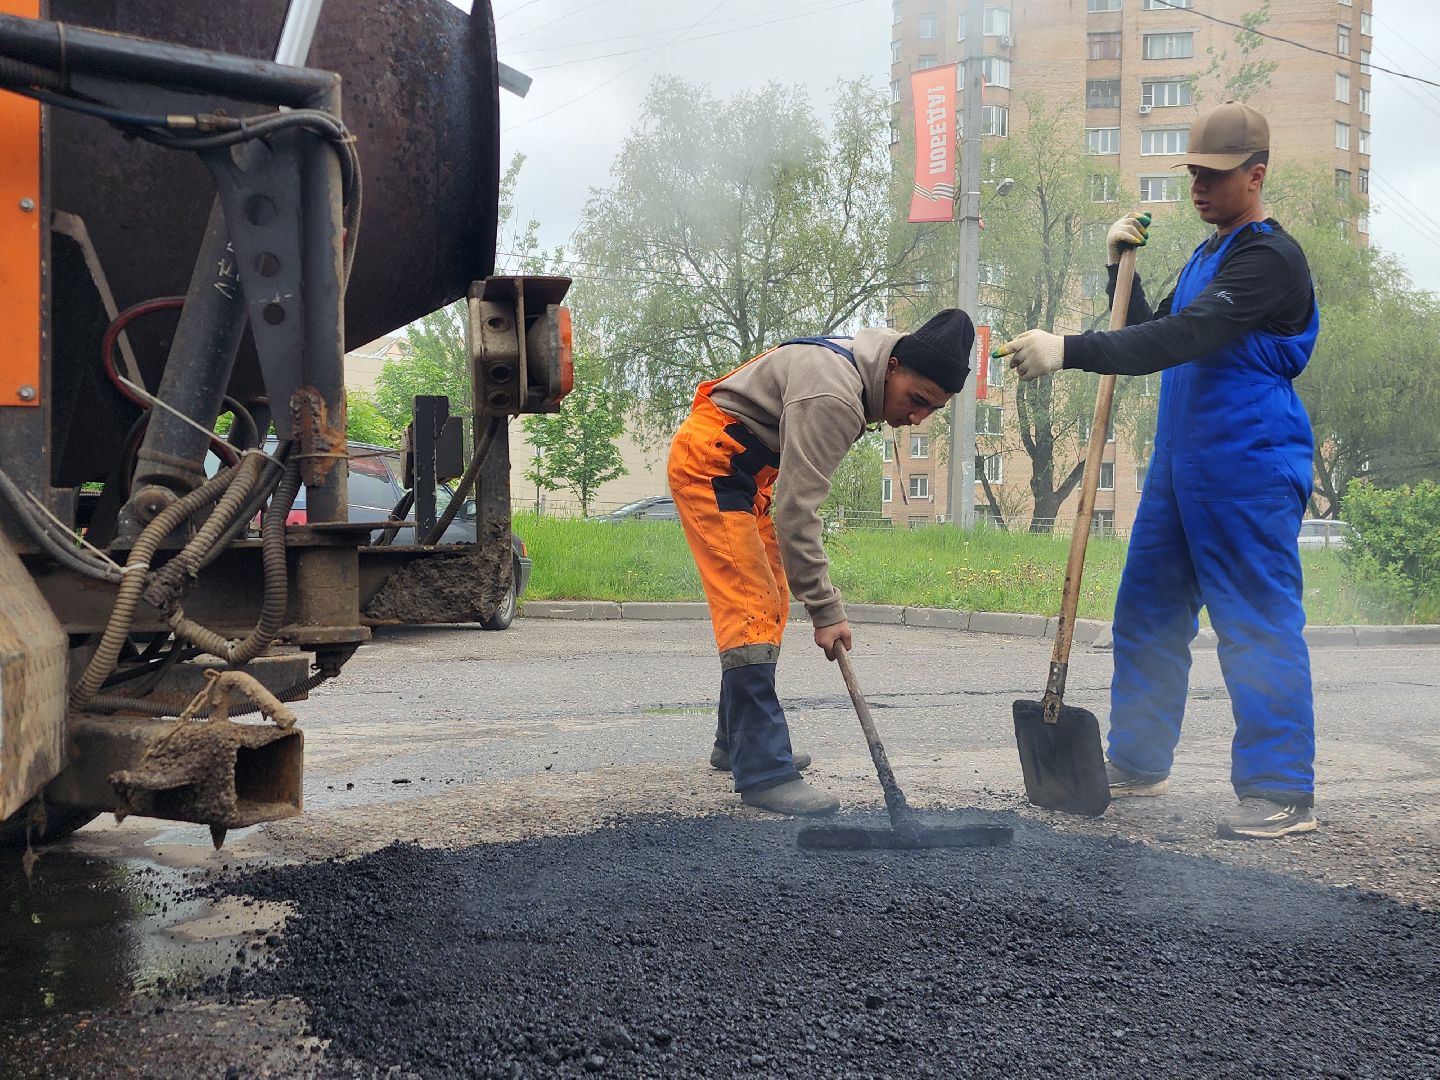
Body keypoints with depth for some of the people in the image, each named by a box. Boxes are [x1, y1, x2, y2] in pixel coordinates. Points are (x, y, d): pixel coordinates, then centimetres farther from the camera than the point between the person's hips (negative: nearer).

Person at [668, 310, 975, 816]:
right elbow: (797, 510, -30)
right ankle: (763, 772, -17)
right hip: (709, 459, -11)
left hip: (744, 469, 11)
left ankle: (736, 742, 25)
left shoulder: (858, 372, 2)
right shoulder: (831, 397, -29)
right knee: (753, 610, -16)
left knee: (769, 605, 14)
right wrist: (826, 609, -27)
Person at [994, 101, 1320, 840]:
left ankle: (1283, 793, -2)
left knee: (1258, 626, -7)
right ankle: (1137, 763, 22)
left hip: (1248, 470, -9)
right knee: (1147, 615, 12)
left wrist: (1070, 351, -32)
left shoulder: (1270, 259, -13)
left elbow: (1181, 339, -26)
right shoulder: (1205, 257, 19)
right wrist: (1120, 268, 8)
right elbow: (1151, 334, 21)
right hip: (1180, 467, 10)